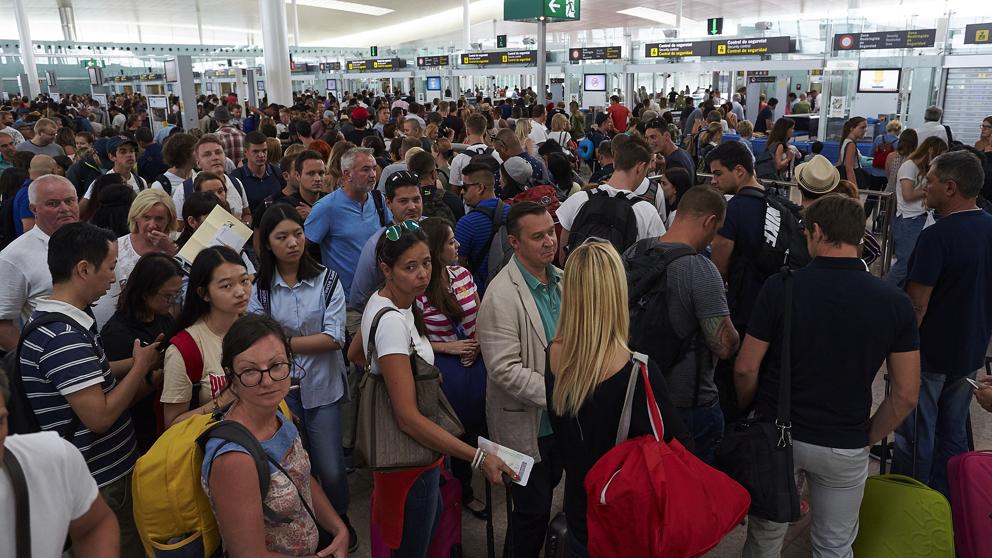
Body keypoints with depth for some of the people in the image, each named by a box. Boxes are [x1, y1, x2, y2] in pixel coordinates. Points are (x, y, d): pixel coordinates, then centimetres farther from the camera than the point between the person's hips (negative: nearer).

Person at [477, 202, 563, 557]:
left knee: (547, 492, 26)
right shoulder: (501, 296, -23)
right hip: (526, 425, -7)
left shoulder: (562, 280, 0)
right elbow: (505, 370, -26)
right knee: (534, 509, 9)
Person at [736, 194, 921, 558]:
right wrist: (868, 438, 8)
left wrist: (751, 415, 8)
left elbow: (746, 370, -11)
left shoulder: (780, 287, -15)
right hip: (846, 448, 1)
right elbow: (906, 395, -6)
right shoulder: (895, 302, -9)